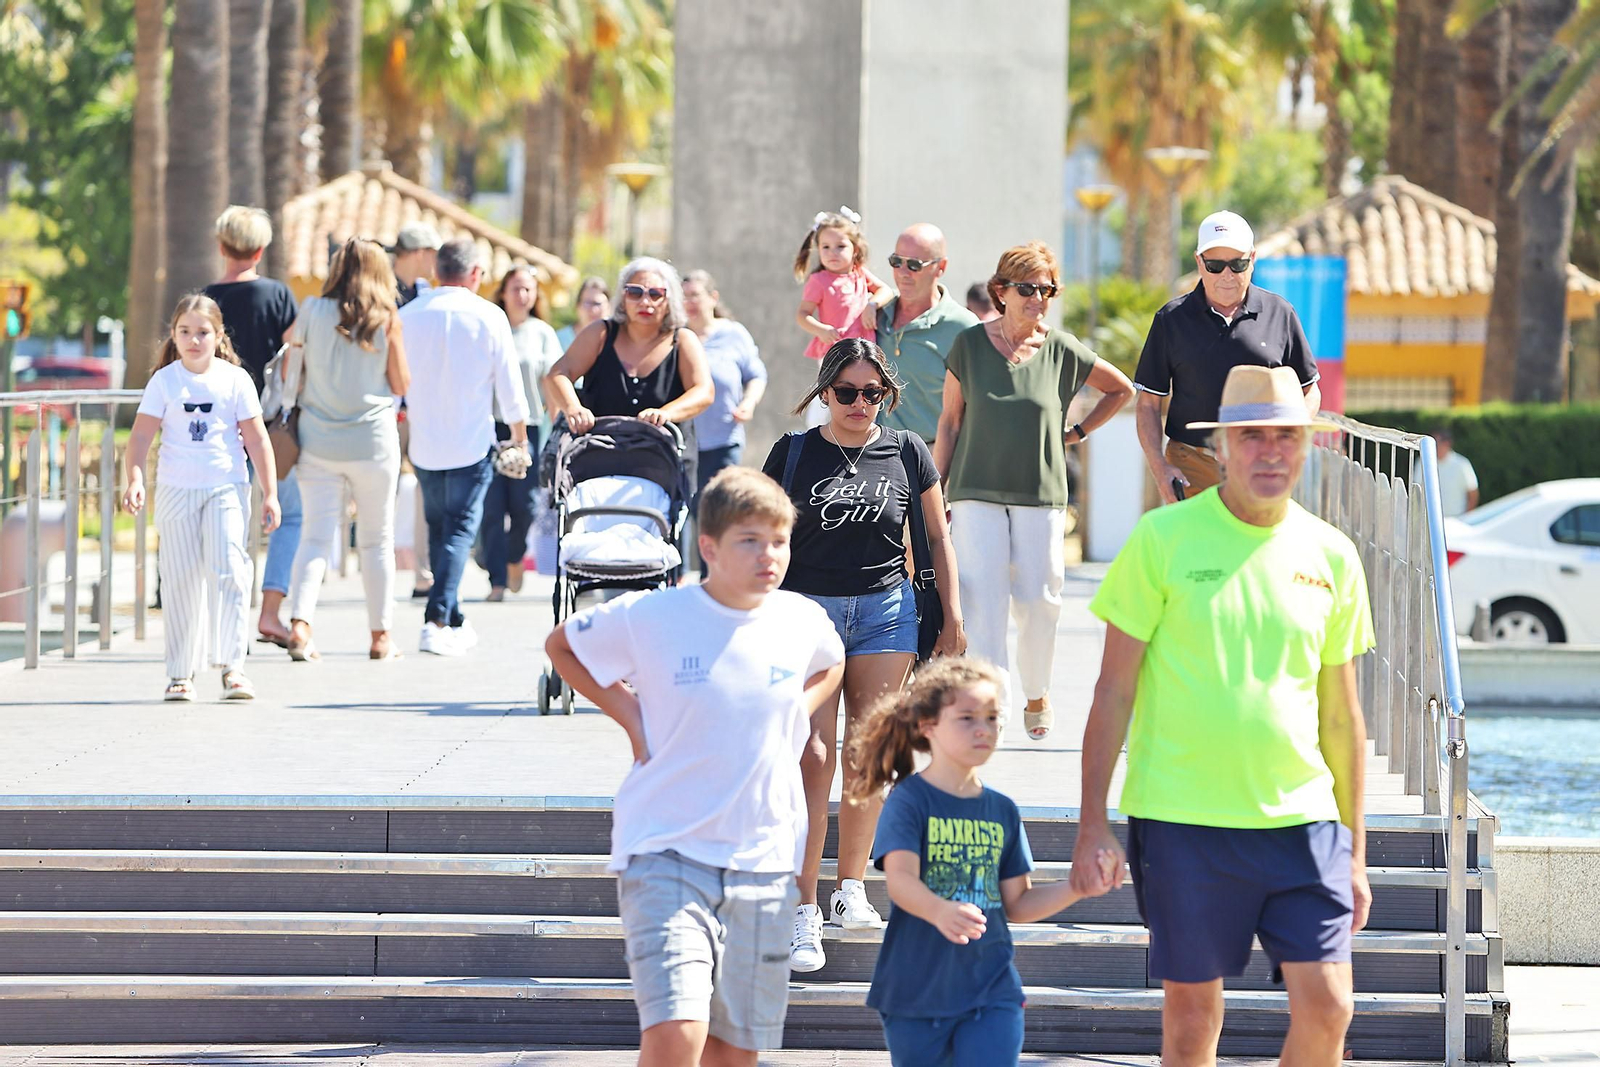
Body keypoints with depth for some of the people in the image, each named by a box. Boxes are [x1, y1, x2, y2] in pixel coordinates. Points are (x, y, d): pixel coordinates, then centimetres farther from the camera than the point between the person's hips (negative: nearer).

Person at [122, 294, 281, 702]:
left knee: (228, 572, -14)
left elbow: (257, 439, 3)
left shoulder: (235, 379, 1)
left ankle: (232, 664, -9)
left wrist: (270, 493, 1)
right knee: (180, 582, 3)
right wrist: (134, 479, -16)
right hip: (177, 489, 1)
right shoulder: (164, 381, 2)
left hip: (227, 488, -1)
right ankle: (181, 673, 10)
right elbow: (141, 435, -1)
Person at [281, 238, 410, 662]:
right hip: (372, 439, -1)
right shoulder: (386, 319, -4)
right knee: (376, 540, 10)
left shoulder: (312, 311, -1)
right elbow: (401, 385, 1)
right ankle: (380, 635, 15)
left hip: (319, 438, 1)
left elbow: (291, 373, 3)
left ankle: (300, 623, -18)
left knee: (316, 535, 0)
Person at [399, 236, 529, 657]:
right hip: (471, 444, -3)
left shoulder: (408, 315, 0)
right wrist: (519, 432, 14)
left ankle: (455, 622, 23)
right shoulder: (488, 317, -8)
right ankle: (436, 622, -16)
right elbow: (509, 381, -2)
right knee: (460, 529, -1)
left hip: (423, 444, 3)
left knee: (439, 528, 16)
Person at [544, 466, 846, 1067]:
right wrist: (631, 717, 0)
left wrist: (792, 720, 9)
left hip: (764, 859, 4)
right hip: (665, 853, -4)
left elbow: (830, 667, 27)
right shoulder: (648, 618, -8)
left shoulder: (802, 621, 2)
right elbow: (561, 645, 10)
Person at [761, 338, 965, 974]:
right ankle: (804, 910, -11)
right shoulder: (793, 453, 1)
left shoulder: (907, 454, 5)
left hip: (885, 610, 2)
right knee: (814, 755, -10)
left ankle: (851, 888, 15)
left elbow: (937, 538, 13)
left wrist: (953, 620, 11)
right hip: (806, 609, -2)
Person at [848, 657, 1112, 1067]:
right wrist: (941, 912, -42)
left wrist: (1078, 886, -2)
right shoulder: (909, 800, -7)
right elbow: (900, 879, -22)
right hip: (916, 993, -3)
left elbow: (1017, 905, 13)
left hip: (991, 991, 3)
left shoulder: (1003, 810, 9)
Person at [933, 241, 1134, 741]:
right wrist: (934, 491, 6)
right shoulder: (970, 344, 1)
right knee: (984, 601, -12)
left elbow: (1121, 389, 18)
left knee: (1039, 601, 3)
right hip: (977, 493, -1)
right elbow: (949, 420, 8)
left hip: (1041, 495, 1)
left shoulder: (1061, 350, 3)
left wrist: (1076, 433, 9)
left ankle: (1037, 695, 25)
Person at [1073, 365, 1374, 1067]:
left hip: (1301, 819, 3)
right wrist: (1092, 824, -5)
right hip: (1182, 818, -2)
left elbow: (1341, 714, 14)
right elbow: (1114, 691, 0)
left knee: (1326, 1009, -5)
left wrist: (1355, 851, 14)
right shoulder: (1163, 540, -2)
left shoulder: (1331, 555, 8)